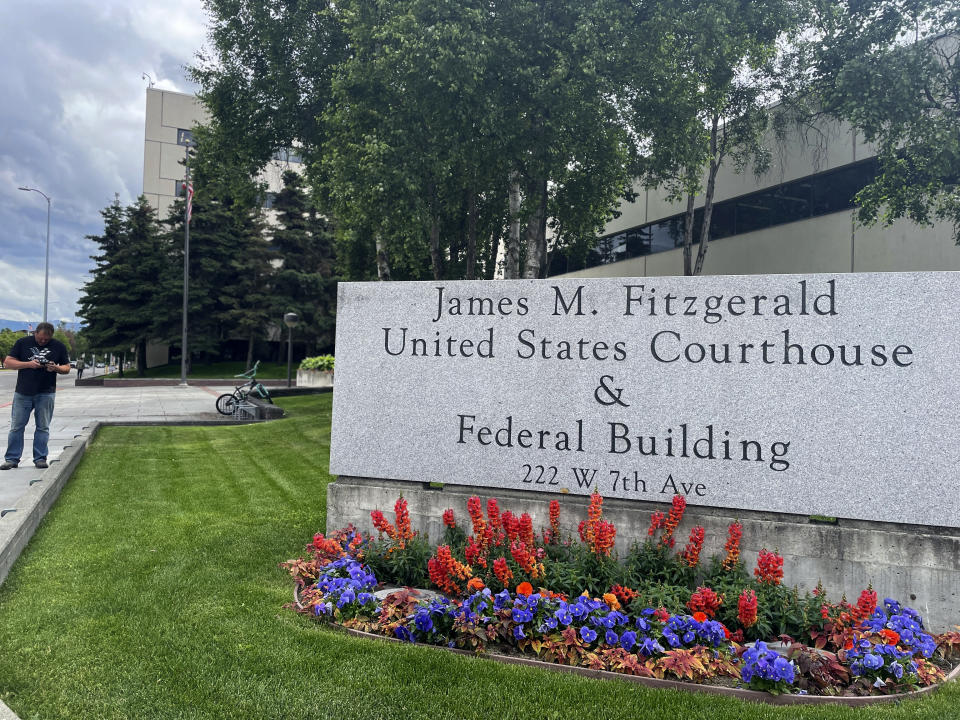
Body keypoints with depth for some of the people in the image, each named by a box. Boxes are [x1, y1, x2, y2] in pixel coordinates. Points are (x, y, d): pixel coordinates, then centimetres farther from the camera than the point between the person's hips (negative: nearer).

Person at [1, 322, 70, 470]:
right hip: (23, 393, 0)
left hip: (46, 393, 0)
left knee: (43, 427, 3)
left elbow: (67, 368, 9)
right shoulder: (22, 343, 4)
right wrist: (28, 364, -14)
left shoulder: (59, 346, 6)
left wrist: (56, 368, -13)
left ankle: (40, 458, 10)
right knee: (16, 426, 3)